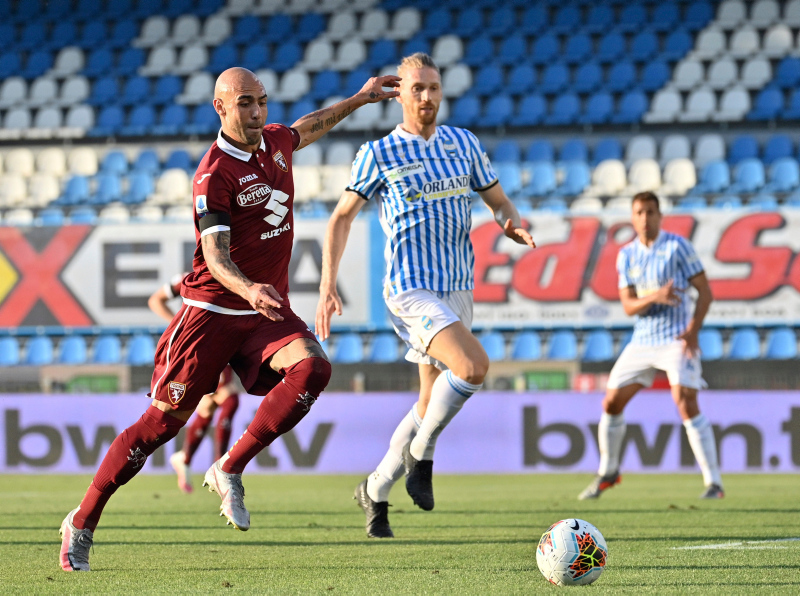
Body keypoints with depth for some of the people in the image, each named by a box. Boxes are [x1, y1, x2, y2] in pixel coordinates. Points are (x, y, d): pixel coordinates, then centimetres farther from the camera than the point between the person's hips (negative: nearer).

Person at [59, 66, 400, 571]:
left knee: (313, 367, -25)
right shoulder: (214, 175, -15)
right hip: (213, 310, -6)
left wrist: (358, 99, 39)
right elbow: (215, 254, -27)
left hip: (268, 310, 6)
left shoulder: (274, 142, 8)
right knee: (164, 420, -5)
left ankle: (230, 471, -16)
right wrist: (248, 289, -45)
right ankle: (82, 523, 9)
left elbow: (305, 129, 35)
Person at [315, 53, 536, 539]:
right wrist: (328, 287, -4)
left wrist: (513, 225, -8)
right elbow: (342, 217, 4)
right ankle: (421, 456, -8)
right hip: (411, 291, -6)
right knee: (473, 366, -27)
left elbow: (500, 202, 17)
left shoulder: (463, 143, 10)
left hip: (458, 290, 6)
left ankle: (375, 491, 25)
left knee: (432, 403, 9)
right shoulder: (378, 154, -2)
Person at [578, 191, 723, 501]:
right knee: (611, 403, 5)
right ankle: (607, 473, 26)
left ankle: (714, 483, -18)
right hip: (642, 340, 5)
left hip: (677, 338, -5)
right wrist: (655, 297, -22)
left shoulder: (677, 246, -6)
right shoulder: (626, 255, 7)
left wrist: (693, 329, -19)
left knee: (686, 404, -20)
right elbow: (629, 306, 0)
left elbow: (705, 290, -6)